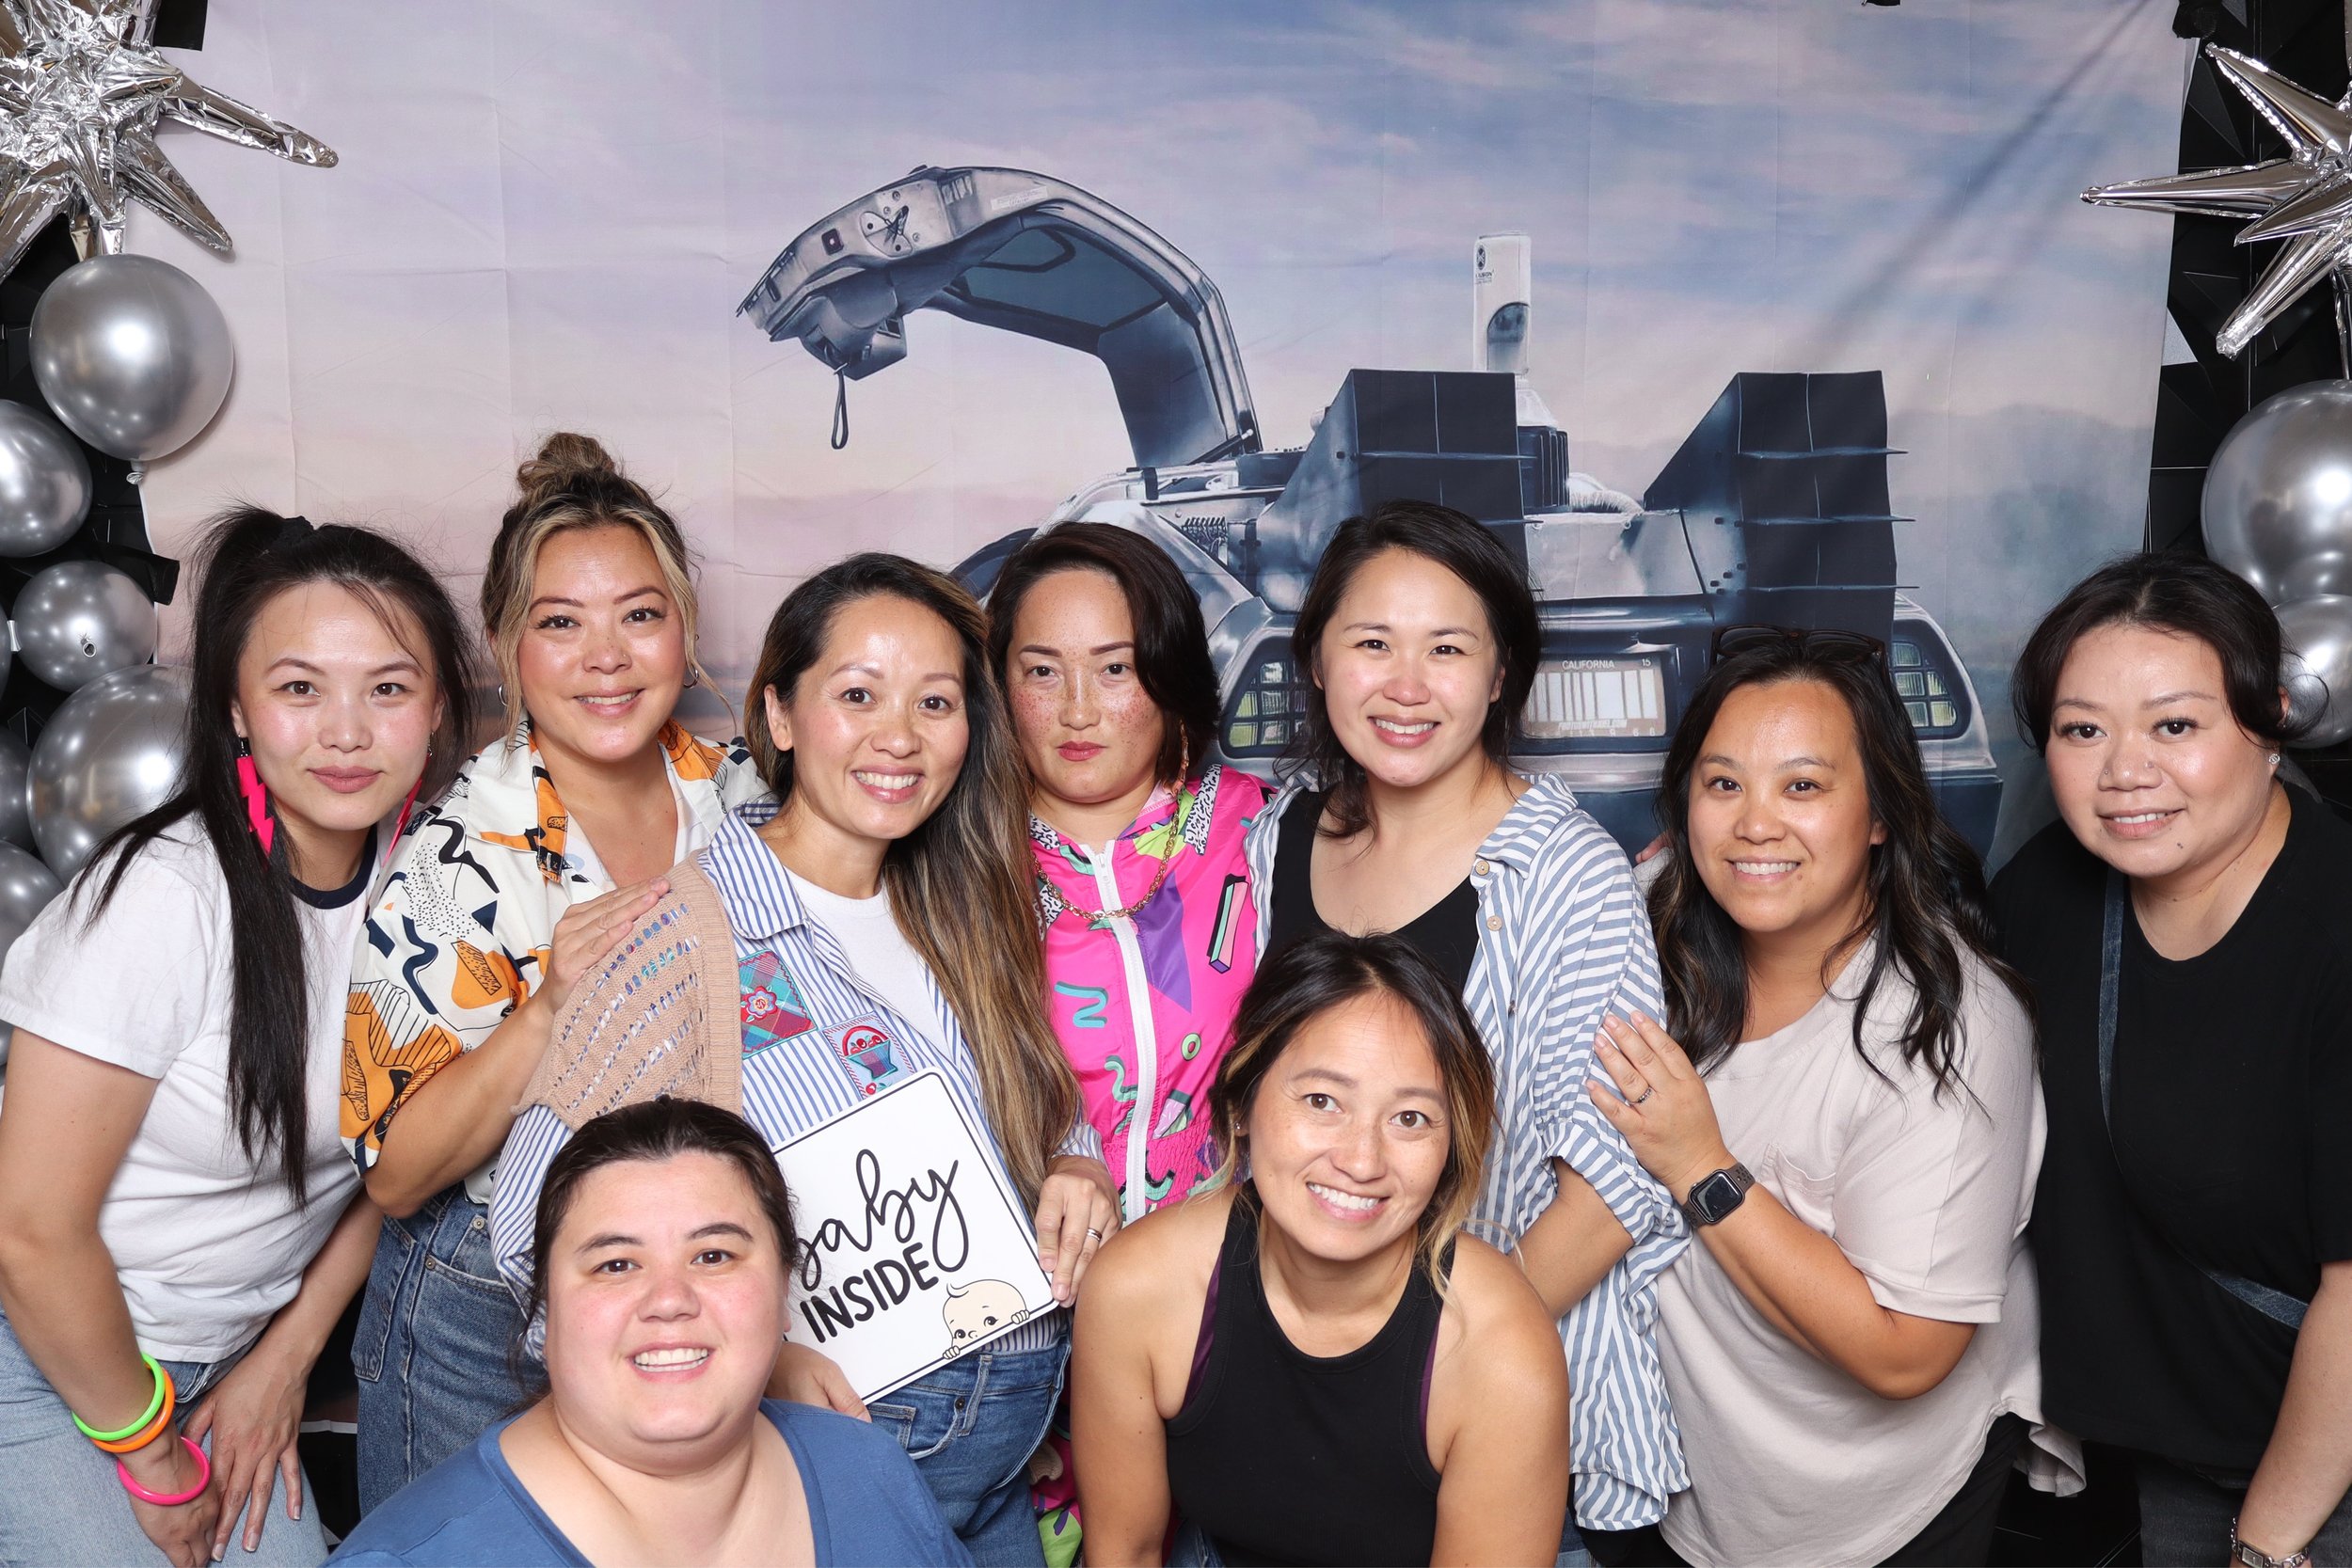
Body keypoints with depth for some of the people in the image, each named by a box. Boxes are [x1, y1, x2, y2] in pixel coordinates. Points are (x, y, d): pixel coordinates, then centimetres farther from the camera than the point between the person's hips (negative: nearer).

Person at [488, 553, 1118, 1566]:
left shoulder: (960, 915, 3)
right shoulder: (695, 931, -15)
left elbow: (1049, 1111, 14)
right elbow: (539, 1230, -16)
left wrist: (1081, 1171, -8)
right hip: (820, 1460, -6)